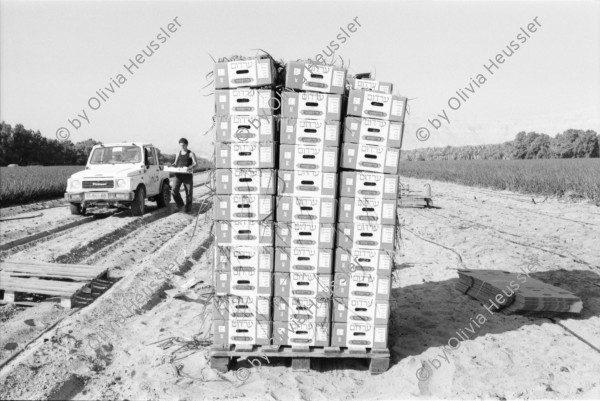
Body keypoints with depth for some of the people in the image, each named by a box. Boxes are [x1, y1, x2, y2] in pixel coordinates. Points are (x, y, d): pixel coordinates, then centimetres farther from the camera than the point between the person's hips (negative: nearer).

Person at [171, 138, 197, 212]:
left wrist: (191, 167, -28)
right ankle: (180, 203, 12)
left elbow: (196, 163, -6)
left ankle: (188, 208, 10)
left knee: (188, 192, -2)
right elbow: (175, 163, 22)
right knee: (174, 190, -10)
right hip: (178, 175, 3)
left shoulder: (191, 153, 3)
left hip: (187, 175, -3)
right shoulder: (178, 153, 17)